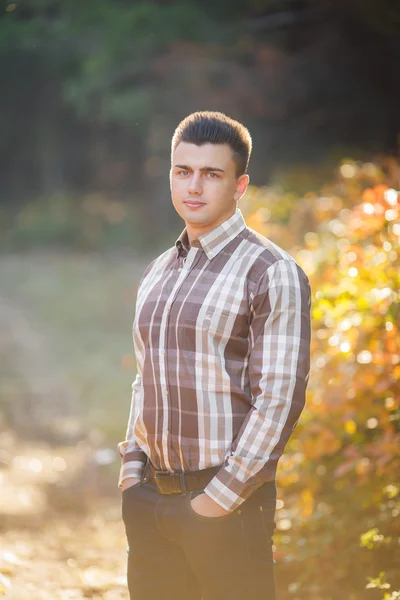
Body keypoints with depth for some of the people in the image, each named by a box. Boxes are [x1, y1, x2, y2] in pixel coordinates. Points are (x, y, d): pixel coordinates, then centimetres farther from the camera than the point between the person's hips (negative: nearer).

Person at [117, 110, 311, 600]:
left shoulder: (272, 274, -8)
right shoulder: (157, 274, 14)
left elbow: (280, 399, -13)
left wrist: (221, 497, -15)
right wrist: (132, 469, 10)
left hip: (228, 504, -6)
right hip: (149, 500, 6)